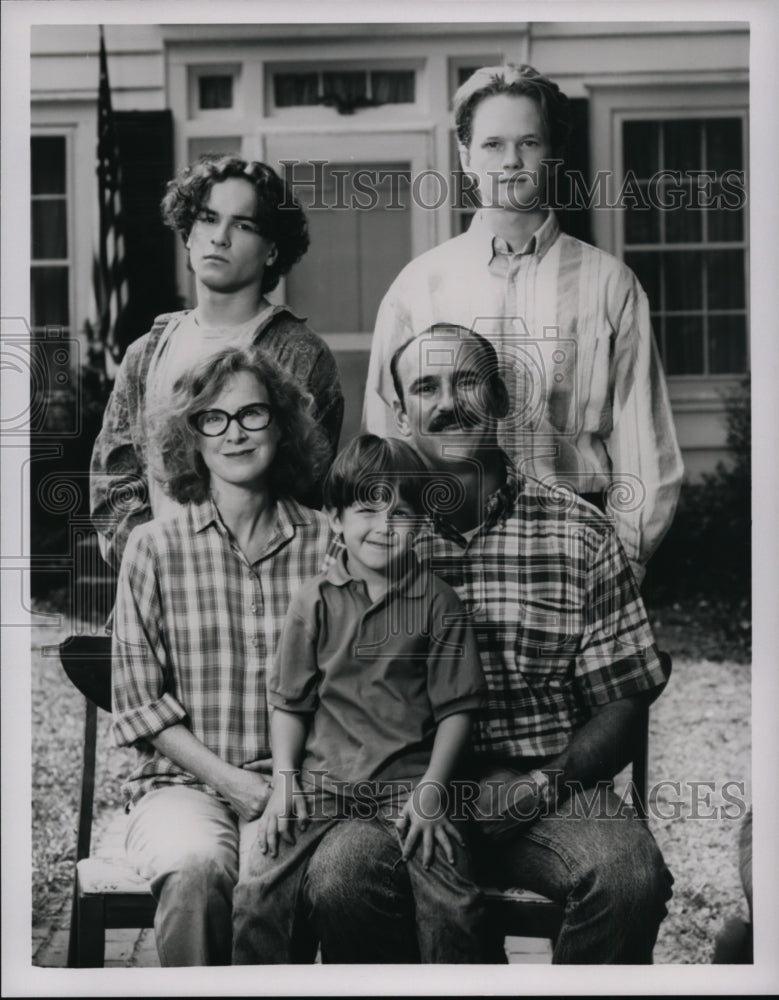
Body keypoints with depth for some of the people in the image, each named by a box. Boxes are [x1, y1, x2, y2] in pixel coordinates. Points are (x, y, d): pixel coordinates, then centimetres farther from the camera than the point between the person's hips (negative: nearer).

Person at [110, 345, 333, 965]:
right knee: (196, 866, -33)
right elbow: (139, 702, 3)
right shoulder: (154, 548, 5)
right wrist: (232, 781, -6)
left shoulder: (327, 545, 7)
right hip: (183, 782, 0)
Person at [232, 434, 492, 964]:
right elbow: (290, 702, 11)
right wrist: (284, 781, -2)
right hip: (321, 778, 1)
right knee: (260, 891, -16)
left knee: (455, 904, -19)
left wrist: (430, 790, -6)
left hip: (408, 780, -1)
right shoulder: (315, 602, 8)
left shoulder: (437, 602, 3)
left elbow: (456, 708, 3)